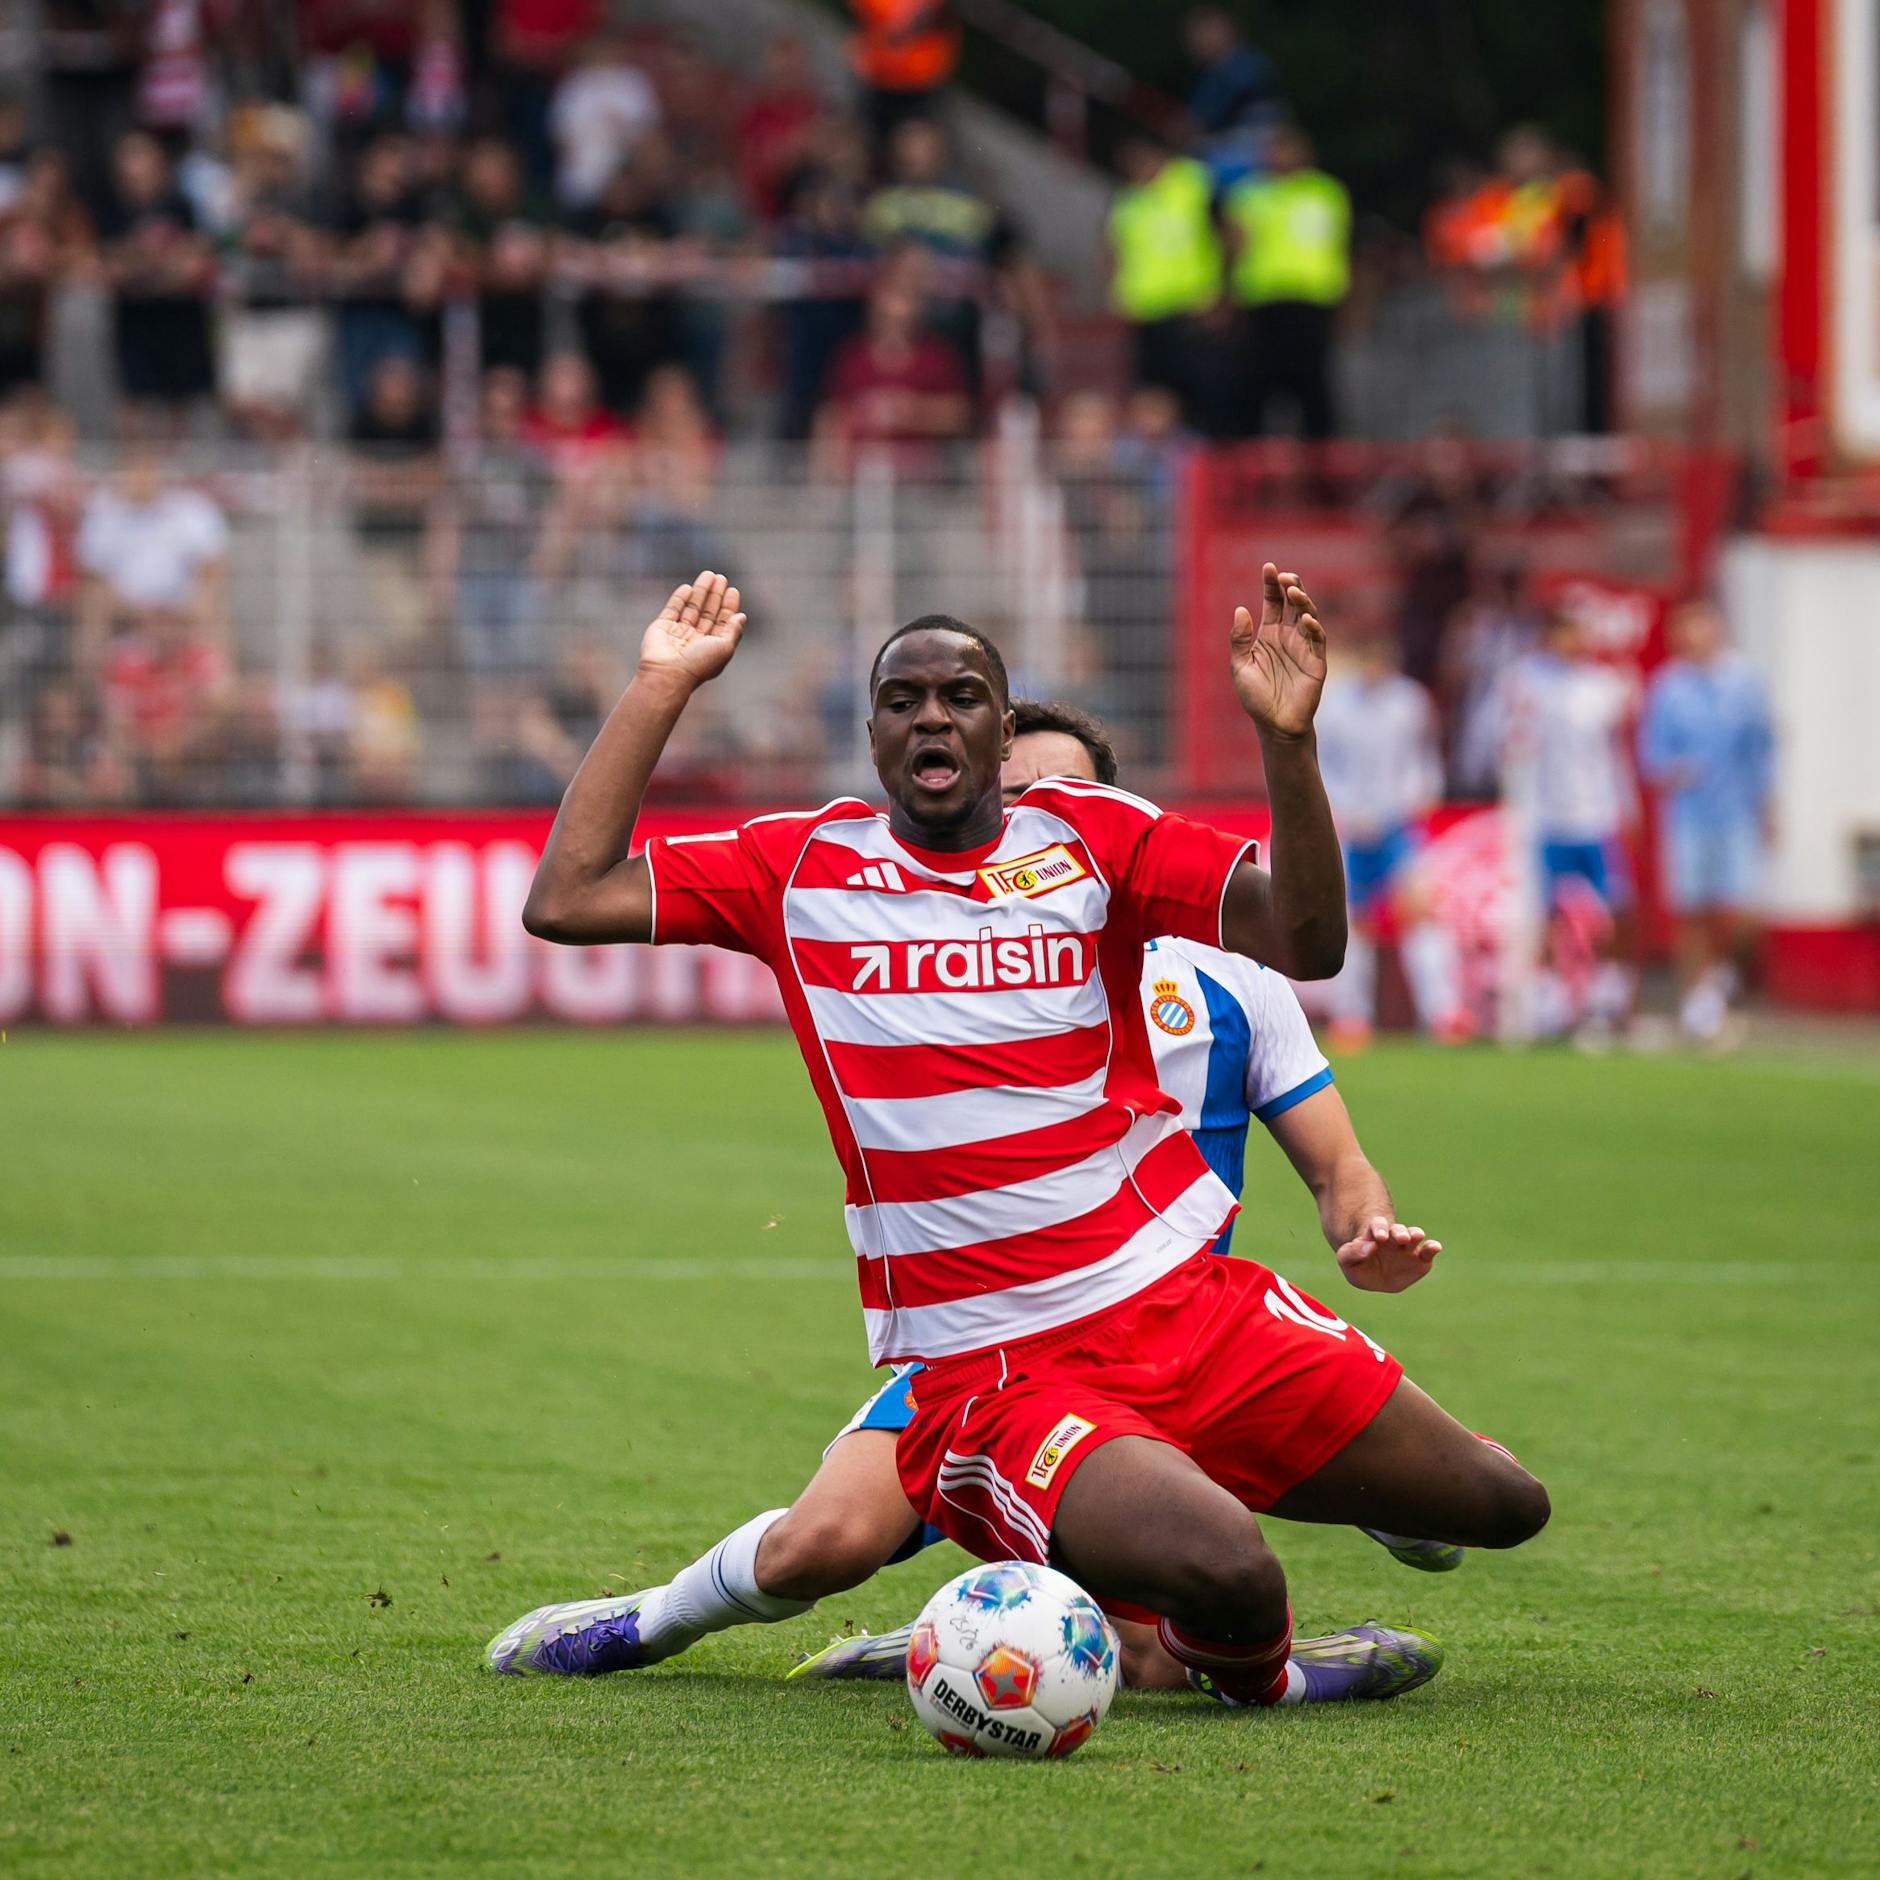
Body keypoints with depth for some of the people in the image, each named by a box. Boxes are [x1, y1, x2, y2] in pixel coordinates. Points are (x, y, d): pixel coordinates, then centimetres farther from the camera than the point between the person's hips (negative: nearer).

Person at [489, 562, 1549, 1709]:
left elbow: (1305, 944, -5)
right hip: (993, 1374, -4)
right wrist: (661, 687, 0)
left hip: (1186, 1302, 4)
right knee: (1225, 1578, -31)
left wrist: (1286, 738, -18)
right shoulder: (800, 869, 4)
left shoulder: (1091, 837, 6)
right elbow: (566, 903, -3)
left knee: (1502, 1506, 3)